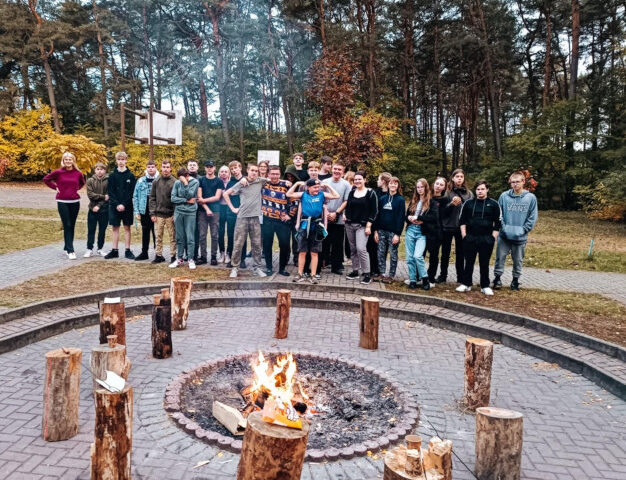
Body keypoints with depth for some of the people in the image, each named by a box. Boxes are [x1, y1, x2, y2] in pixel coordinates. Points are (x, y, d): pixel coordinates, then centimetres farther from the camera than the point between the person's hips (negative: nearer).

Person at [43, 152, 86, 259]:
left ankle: (67, 248, 23)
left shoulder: (78, 173, 3)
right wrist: (55, 187, 1)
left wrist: (77, 188, 8)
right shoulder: (58, 172, -4)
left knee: (72, 226, 9)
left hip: (75, 202, 3)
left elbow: (82, 182, 23)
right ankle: (70, 251, -7)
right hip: (62, 202, -3)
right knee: (67, 226, -7)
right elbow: (46, 179, 8)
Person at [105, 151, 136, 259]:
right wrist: (116, 204, -12)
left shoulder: (130, 175, 1)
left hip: (127, 206, -1)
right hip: (114, 206, 1)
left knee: (127, 228, 4)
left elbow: (132, 192, -4)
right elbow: (110, 192, 0)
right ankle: (114, 250, 12)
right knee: (115, 227, 6)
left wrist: (124, 204, -13)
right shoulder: (112, 175, 4)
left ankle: (128, 251, 9)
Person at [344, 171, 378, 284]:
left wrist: (368, 225, -11)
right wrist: (345, 214, 3)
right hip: (350, 224, 5)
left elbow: (374, 211, -5)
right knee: (353, 249, 9)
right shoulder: (351, 192, 12)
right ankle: (355, 271, 20)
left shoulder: (370, 193, -3)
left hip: (362, 225, -5)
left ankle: (367, 274, -8)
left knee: (361, 248, -16)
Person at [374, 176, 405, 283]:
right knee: (381, 253, 6)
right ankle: (382, 274, 15)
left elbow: (401, 217, -7)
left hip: (393, 232, -4)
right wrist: (376, 230, 3)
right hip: (382, 230, 4)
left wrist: (397, 234, -13)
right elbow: (378, 215, 9)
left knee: (393, 254, 3)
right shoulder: (382, 198, 8)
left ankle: (391, 275, 11)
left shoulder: (400, 200, -2)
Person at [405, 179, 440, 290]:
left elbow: (434, 217, -12)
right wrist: (409, 218, -5)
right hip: (410, 230, 5)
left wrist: (418, 217, -15)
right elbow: (407, 215, 19)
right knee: (410, 257, 4)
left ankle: (425, 279, -1)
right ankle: (412, 280, 14)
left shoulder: (432, 202, 1)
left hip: (422, 232, -5)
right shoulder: (413, 201, 16)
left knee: (418, 256, -18)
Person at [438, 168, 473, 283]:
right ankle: (443, 275, 18)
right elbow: (442, 210, -5)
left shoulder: (468, 193, 6)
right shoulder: (448, 192, 1)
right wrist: (451, 204, -20)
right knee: (445, 253, 7)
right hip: (448, 226, -1)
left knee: (460, 253, 8)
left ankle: (460, 277, 17)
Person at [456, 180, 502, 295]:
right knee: (469, 262, 7)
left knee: (484, 263, 6)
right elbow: (462, 220, 9)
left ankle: (485, 286, 14)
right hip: (470, 238, 1)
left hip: (486, 239, -1)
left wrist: (493, 237, -4)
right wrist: (464, 235, 1)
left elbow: (498, 222, 3)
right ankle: (466, 284, 16)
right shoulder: (468, 203, 6)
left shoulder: (493, 204, 2)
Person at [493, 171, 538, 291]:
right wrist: (503, 227, -9)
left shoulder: (531, 198, -2)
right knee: (500, 257, 3)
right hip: (504, 236, 0)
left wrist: (524, 230, -9)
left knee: (518, 260, 11)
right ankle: (497, 278, 16)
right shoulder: (504, 196, -2)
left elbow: (532, 217, -1)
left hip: (520, 237, 0)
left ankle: (516, 280, 25)